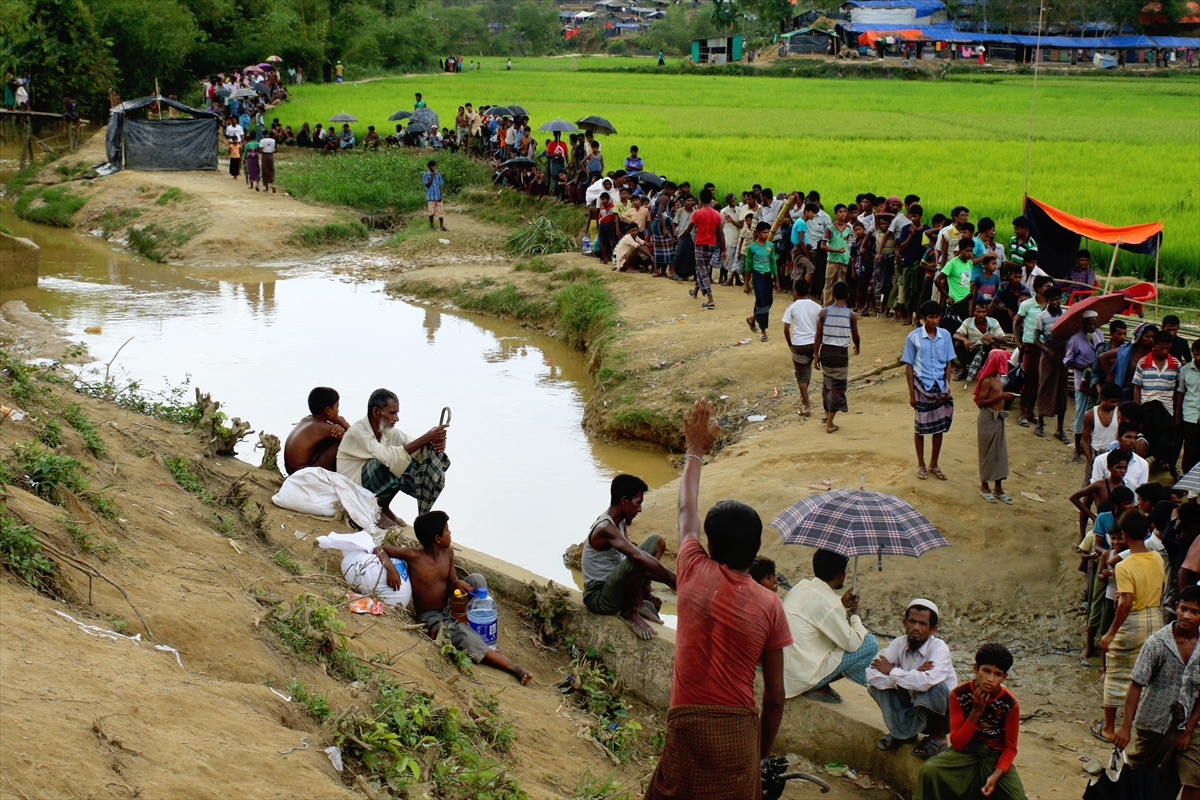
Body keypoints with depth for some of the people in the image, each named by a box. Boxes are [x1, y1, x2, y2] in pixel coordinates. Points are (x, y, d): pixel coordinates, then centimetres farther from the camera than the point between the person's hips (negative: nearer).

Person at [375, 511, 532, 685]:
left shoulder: (448, 553, 0)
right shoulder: (414, 556, -17)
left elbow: (451, 582, 7)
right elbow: (380, 549, -12)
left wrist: (457, 584, -19)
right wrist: (390, 567, -34)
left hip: (450, 609, 6)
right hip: (431, 617, -6)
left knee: (476, 579, -17)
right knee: (465, 636, -33)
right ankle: (514, 668, -36)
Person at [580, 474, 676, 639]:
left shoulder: (620, 524, 10)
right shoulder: (605, 528, -22)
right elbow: (637, 556, -36)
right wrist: (670, 578, -34)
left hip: (613, 591, 10)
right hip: (598, 599, -10)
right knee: (636, 562, -35)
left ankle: (638, 603, -3)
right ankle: (629, 611, -14)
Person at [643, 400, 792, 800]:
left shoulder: (696, 574, -1)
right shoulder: (769, 605, -2)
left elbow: (687, 510, 20)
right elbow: (775, 696, 2)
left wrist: (695, 450, 33)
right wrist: (762, 753, 15)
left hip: (688, 726, -1)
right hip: (740, 733, 1)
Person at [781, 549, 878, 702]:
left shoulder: (802, 586, 7)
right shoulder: (828, 603, -19)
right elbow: (853, 644, -12)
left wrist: (841, 605, 13)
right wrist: (855, 615, 5)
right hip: (801, 678, -9)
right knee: (870, 643, -6)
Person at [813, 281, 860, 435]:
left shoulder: (824, 312, -6)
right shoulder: (852, 315, -8)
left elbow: (818, 336, -5)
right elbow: (855, 337, 4)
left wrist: (816, 355, 4)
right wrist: (857, 348, 25)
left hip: (825, 352, 2)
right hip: (841, 353, -2)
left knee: (827, 381, 25)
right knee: (838, 388, 4)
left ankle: (827, 413, 34)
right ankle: (830, 423, 3)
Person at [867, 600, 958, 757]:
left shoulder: (940, 649, -23)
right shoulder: (899, 644, -11)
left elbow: (927, 682, -42)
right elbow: (872, 676, -21)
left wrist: (891, 671, -27)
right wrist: (912, 676, -30)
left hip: (942, 714, -4)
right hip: (913, 712, 4)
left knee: (933, 686, -33)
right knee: (877, 684, -14)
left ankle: (938, 736, -6)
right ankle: (903, 731, 8)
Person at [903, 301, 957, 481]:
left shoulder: (945, 335, -1)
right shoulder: (914, 337, -8)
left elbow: (948, 363, 6)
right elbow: (909, 366, -4)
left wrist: (947, 387, 0)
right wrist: (911, 393, -6)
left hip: (940, 386, 3)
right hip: (922, 386, -3)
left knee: (940, 426, 9)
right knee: (921, 426, 7)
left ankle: (934, 464, 23)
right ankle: (921, 464, 22)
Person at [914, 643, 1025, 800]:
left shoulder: (1010, 704, -11)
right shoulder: (959, 694, -12)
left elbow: (1010, 748, -3)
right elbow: (957, 743, -12)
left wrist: (996, 775, -21)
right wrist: (976, 712, -23)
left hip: (996, 756, 0)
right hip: (966, 751, 0)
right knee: (928, 770, -29)